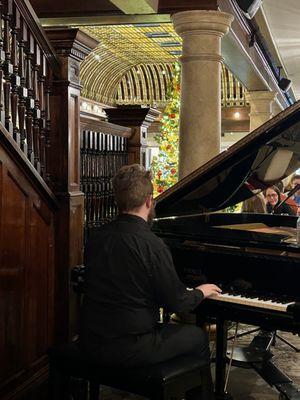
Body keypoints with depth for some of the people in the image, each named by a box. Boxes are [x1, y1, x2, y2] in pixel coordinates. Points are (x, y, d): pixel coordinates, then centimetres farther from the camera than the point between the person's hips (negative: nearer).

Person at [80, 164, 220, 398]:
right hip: (129, 349, -7)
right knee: (198, 337, 16)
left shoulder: (98, 237, -1)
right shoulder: (151, 245, -21)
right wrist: (201, 292, 10)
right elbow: (176, 303, -12)